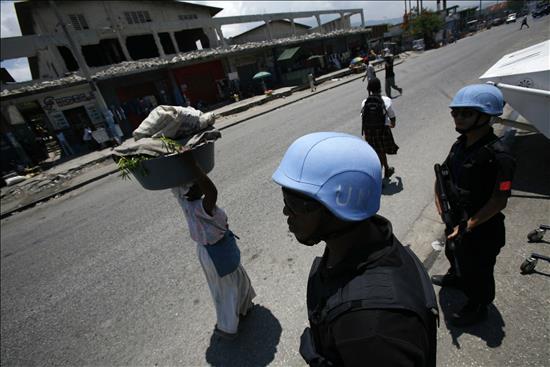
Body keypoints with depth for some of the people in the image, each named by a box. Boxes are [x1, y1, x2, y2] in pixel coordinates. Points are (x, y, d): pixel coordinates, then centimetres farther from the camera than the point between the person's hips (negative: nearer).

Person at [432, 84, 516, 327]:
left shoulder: (498, 156, -28)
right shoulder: (460, 145, -4)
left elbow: (499, 201, -25)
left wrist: (468, 225, -22)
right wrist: (441, 204, -7)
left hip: (482, 230, -7)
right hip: (457, 220, 7)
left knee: (477, 271, 16)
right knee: (454, 253, 32)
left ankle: (477, 308, 43)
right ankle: (455, 278, 62)